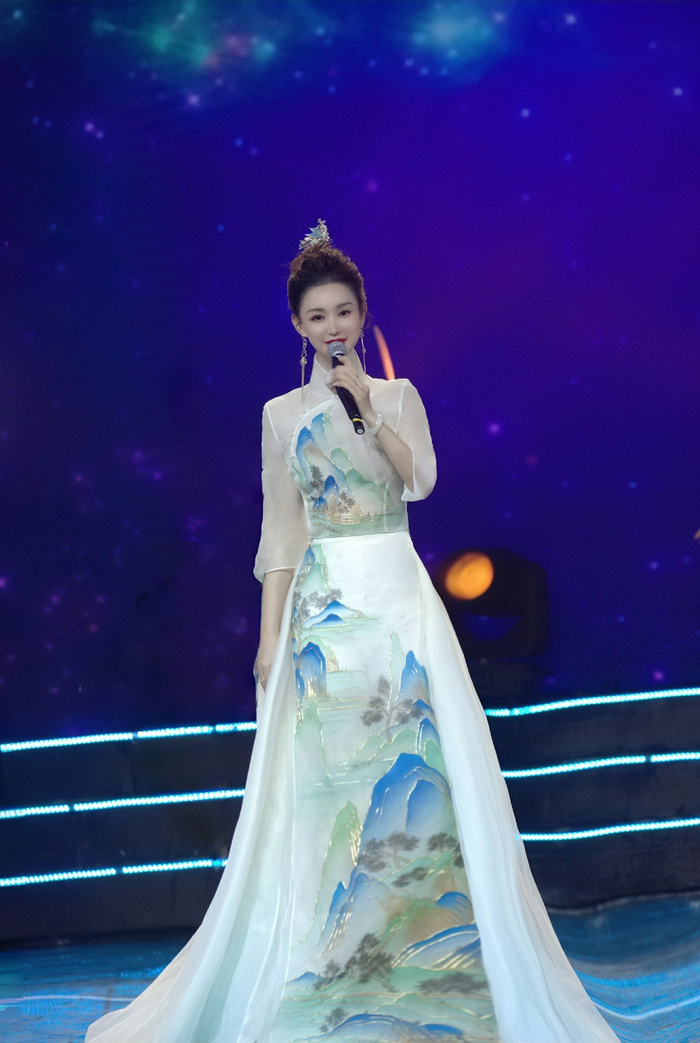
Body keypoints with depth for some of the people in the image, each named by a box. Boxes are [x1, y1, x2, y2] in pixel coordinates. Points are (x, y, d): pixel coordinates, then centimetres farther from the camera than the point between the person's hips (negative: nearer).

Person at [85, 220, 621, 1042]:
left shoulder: (397, 395, 9)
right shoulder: (283, 414, 8)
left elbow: (419, 479, -6)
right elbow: (280, 531, 5)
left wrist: (367, 407, -15)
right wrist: (269, 636, 0)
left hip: (400, 598, 0)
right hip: (325, 605, 0)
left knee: (416, 762, -3)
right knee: (324, 772, -2)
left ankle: (429, 950, 7)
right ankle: (330, 965, 7)